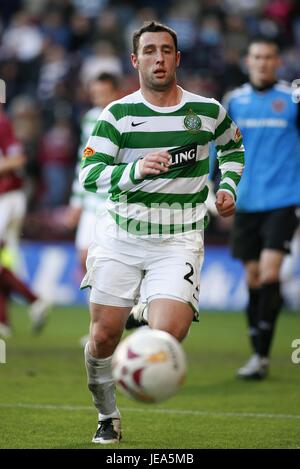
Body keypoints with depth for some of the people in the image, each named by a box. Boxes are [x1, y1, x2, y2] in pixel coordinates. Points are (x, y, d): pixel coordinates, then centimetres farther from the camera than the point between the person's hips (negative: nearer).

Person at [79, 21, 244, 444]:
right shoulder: (117, 114, -2)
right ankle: (108, 417, 24)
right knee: (104, 335, 1)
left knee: (166, 335, -20)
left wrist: (228, 187, 13)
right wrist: (135, 170, -27)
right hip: (120, 236, 1)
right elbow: (89, 174, -12)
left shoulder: (207, 111, 4)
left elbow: (233, 146, 27)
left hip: (179, 239, -1)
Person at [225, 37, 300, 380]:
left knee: (269, 272, -14)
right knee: (253, 278, 7)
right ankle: (256, 352, 16)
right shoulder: (234, 101, 7)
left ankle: (262, 355, -10)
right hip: (246, 202, 3)